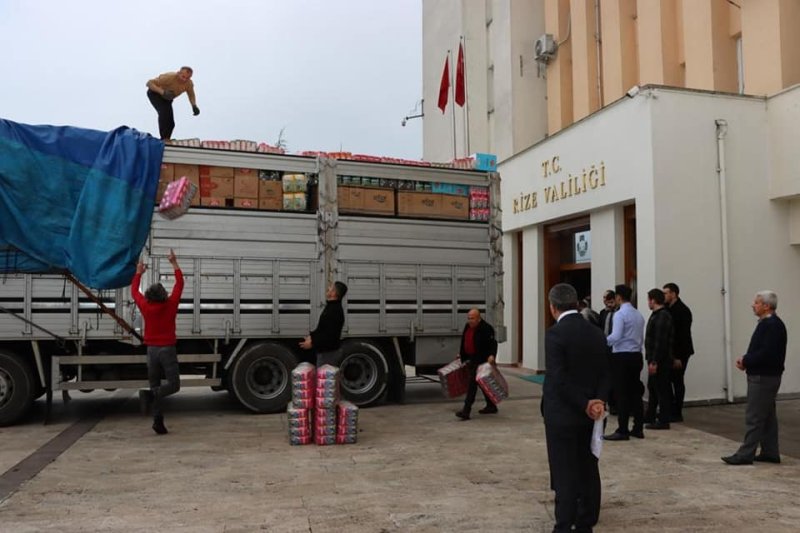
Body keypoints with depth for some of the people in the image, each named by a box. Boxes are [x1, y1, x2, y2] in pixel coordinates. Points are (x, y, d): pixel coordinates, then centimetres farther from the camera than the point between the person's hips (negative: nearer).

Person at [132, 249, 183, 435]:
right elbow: (179, 284, 1)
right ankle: (150, 395, -27)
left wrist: (139, 272, 26)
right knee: (173, 385, 2)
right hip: (167, 349, -3)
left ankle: (158, 421, 3)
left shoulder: (145, 306, -2)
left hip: (152, 350, 3)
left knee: (155, 386, 10)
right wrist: (174, 263, 7)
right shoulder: (170, 305, -7)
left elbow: (134, 290, 16)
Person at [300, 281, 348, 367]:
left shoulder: (335, 310, -22)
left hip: (329, 352, -10)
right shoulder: (331, 307, 11)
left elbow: (330, 336, -27)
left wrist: (312, 343, -23)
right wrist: (311, 336, 8)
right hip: (326, 351, 10)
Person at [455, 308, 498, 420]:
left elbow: (493, 343, -19)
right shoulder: (467, 326, 10)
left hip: (481, 360, -9)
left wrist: (492, 355, -33)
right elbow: (464, 341, 22)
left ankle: (466, 410, -14)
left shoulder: (486, 328, -16)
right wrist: (461, 354, 28)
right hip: (472, 359, 9)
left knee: (473, 383, -12)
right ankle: (491, 406, 29)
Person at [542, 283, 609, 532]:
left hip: (561, 415, -6)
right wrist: (598, 401, -9)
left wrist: (584, 405, -14)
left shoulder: (555, 333, -16)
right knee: (588, 471, 13)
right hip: (589, 415, 6)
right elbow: (605, 374, 3)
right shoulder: (597, 333, 6)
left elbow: (558, 378, -21)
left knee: (565, 475, 0)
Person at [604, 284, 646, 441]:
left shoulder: (620, 314, -13)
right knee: (635, 392, 12)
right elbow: (640, 338, 17)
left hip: (621, 357, -8)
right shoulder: (639, 315, 13)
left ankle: (622, 431, -1)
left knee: (622, 394, -3)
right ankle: (638, 428, 17)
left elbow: (615, 337, -22)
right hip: (636, 356, 8)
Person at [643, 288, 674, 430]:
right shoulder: (656, 315, 13)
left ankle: (663, 421, 4)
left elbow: (660, 341, -23)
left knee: (662, 389, -3)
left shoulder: (662, 316, -18)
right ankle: (650, 416, 30)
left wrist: (654, 361, -24)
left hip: (660, 361, -10)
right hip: (655, 359, 10)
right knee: (653, 387, 18)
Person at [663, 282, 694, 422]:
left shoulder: (683, 310, -12)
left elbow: (684, 334, -17)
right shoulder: (668, 309, 10)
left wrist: (679, 357, -20)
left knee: (677, 381, -1)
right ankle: (670, 410, 19)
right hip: (669, 352, 7)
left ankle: (677, 413, 8)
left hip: (679, 353, -7)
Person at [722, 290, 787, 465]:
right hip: (763, 376, 10)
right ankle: (770, 453, 21)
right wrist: (746, 359, 3)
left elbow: (767, 353, -26)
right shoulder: (767, 323, 14)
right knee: (768, 416, 14)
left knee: (754, 417, -7)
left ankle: (745, 454, -3)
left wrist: (746, 361, -15)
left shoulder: (773, 325, -18)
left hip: (764, 378, -10)